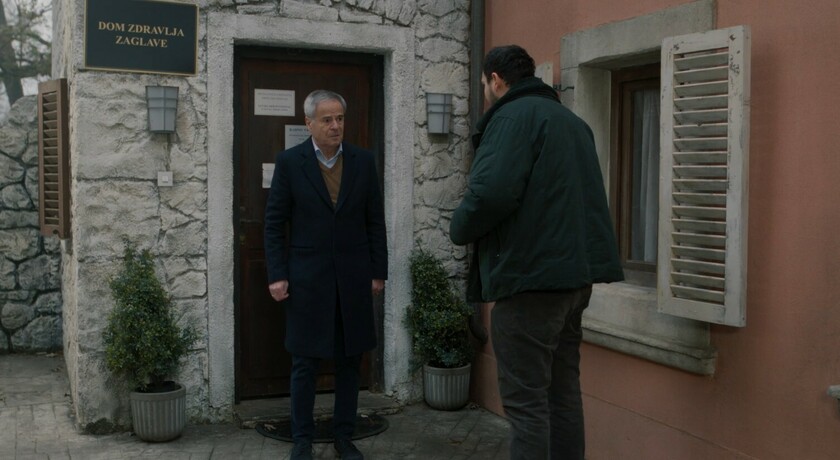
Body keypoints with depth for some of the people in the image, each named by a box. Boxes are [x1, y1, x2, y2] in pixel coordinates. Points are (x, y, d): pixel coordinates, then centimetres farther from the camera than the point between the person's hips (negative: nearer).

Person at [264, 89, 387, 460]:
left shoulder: (363, 161, 3)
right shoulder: (289, 161, -3)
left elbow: (375, 220, 6)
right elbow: (274, 222, -2)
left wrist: (378, 272, 4)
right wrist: (276, 275, -7)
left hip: (353, 277, 2)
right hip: (307, 277, -2)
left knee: (349, 361, 8)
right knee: (305, 363, 4)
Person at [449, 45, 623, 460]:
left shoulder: (513, 116, -10)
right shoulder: (570, 120, 19)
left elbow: (491, 193, -23)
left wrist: (459, 229, -5)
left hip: (531, 272, -9)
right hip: (573, 270, 9)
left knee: (526, 401, -4)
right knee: (562, 391, 16)